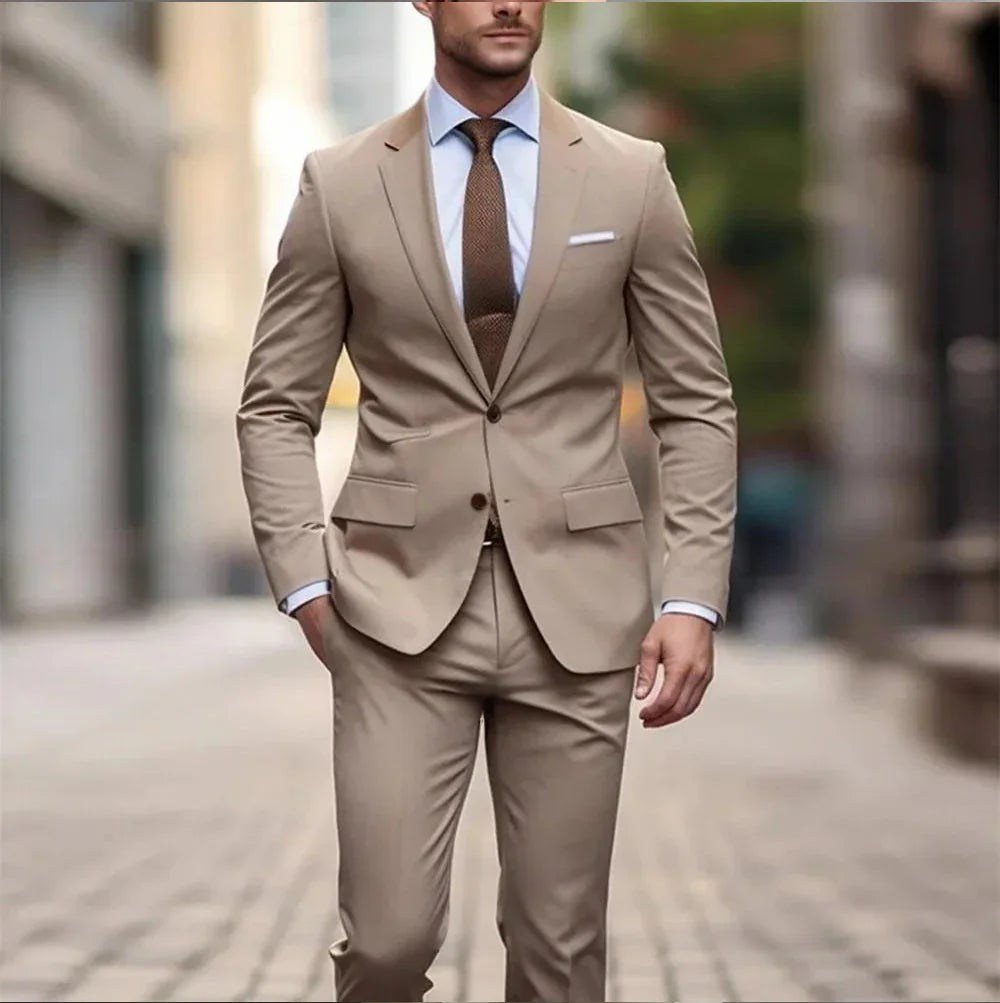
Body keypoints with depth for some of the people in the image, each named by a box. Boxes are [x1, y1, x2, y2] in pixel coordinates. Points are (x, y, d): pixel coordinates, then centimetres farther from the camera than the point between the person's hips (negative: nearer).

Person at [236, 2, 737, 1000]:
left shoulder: (631, 177, 3)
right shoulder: (340, 183, 2)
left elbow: (695, 405, 6)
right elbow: (276, 409, 6)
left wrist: (693, 599, -4)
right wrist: (305, 584, -6)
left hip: (575, 606, 1)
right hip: (401, 601, -1)